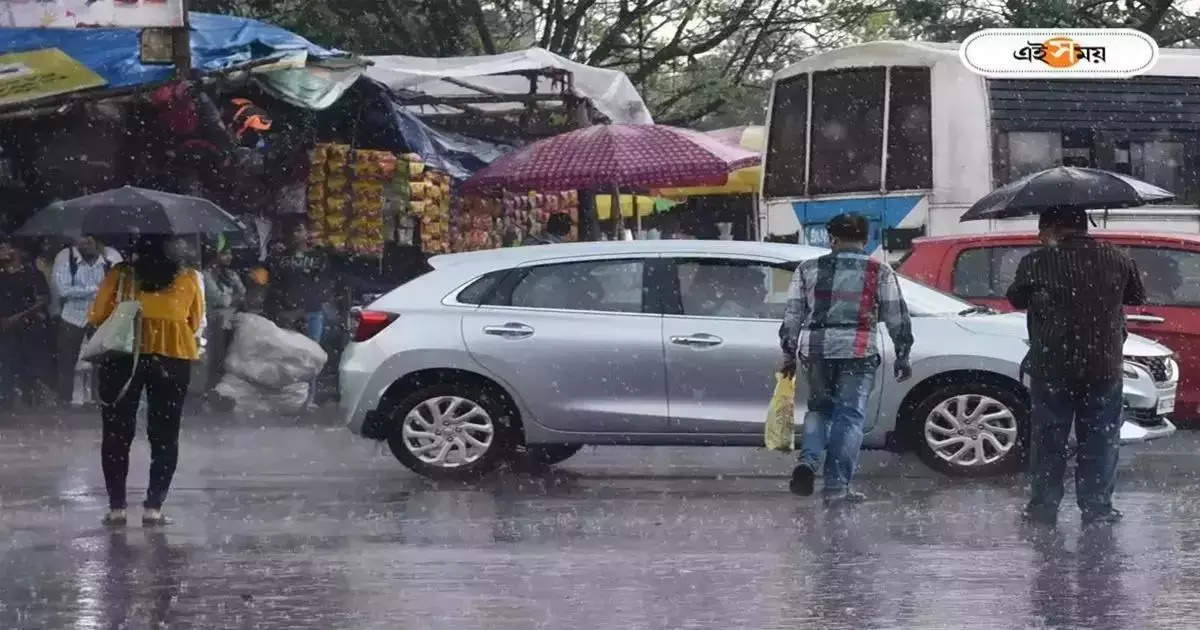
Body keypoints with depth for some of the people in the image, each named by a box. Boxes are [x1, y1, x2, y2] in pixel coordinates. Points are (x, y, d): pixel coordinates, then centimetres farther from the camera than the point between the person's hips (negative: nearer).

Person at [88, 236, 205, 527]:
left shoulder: (119, 276, 1)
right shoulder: (188, 280, 6)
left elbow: (96, 317, 3)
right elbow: (196, 323, 13)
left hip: (122, 357, -1)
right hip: (173, 360, 1)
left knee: (117, 433, 8)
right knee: (164, 436, 9)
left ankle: (116, 507, 5)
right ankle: (154, 507, 2)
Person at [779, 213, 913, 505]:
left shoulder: (808, 270, 11)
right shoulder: (880, 273, 6)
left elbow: (791, 315, 11)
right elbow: (897, 318, 6)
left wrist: (789, 355, 18)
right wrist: (902, 356, 14)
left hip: (814, 349, 3)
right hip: (857, 350, -2)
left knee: (819, 408, 20)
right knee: (849, 416, 1)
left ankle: (808, 461, -4)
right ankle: (836, 487, -4)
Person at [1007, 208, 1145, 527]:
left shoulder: (1037, 263, -10)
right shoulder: (1116, 260, -1)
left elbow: (1017, 299, 6)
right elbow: (1137, 296, 13)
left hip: (1051, 367, -1)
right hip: (1104, 367, 2)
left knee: (1049, 439, 9)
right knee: (1099, 440, 10)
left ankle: (1043, 506, 10)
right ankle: (1097, 507, 9)